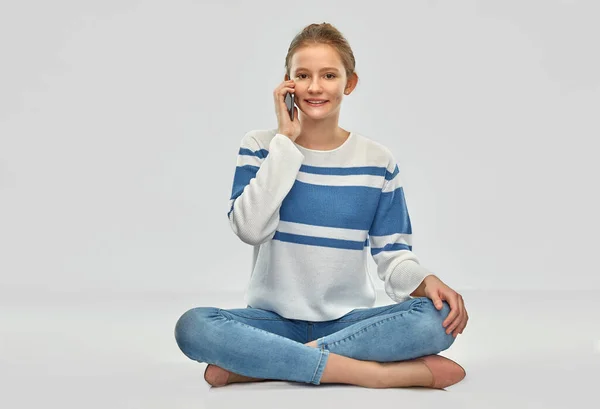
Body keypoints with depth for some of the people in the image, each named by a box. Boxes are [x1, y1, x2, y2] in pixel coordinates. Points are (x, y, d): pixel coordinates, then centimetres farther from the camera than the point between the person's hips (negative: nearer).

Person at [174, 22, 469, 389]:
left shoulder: (378, 162, 2)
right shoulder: (261, 147, 0)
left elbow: (393, 253, 3)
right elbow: (251, 229, -16)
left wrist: (427, 282, -19)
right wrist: (287, 140, -14)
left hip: (349, 320, 1)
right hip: (275, 319, -1)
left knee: (438, 319, -28)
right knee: (193, 327, -31)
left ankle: (255, 364, -25)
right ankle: (380, 372, -31)